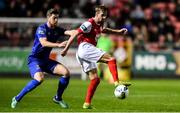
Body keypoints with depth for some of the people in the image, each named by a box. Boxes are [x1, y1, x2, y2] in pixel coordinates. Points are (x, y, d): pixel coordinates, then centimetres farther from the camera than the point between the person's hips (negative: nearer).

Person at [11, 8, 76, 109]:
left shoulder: (57, 30, 6)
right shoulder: (42, 28, -14)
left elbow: (69, 32, -9)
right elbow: (44, 43, -29)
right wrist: (58, 45, -41)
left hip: (46, 60, 7)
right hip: (34, 59, -7)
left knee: (66, 72, -7)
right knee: (39, 78, -33)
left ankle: (58, 98, 11)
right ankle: (17, 99, -17)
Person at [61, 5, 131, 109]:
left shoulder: (99, 24, 19)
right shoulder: (89, 24, -9)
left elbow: (103, 30, 43)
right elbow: (75, 34, -12)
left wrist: (118, 31, 31)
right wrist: (66, 49, -13)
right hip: (85, 48, -10)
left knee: (95, 79, 7)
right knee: (111, 59, -19)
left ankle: (87, 104, 6)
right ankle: (117, 82, -28)